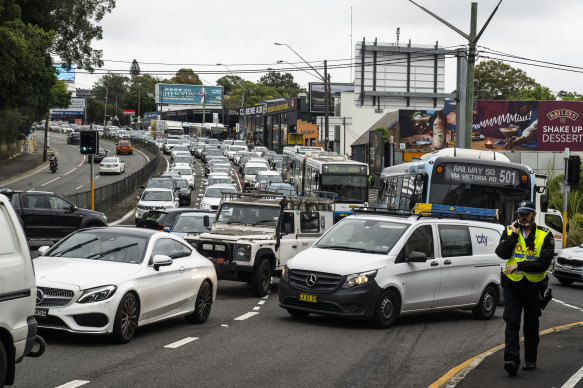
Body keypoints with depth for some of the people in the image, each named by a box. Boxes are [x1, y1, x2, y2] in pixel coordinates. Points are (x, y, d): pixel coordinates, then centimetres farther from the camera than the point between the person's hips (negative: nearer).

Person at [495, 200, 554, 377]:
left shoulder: (545, 235, -2)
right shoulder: (509, 231, 4)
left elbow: (544, 262, -13)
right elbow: (502, 253, -11)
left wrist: (519, 265, -18)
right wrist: (514, 234, -13)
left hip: (533, 287, 0)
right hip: (512, 285, 0)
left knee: (531, 326, 11)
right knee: (512, 323, -10)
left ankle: (530, 360, 24)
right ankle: (511, 360, -17)